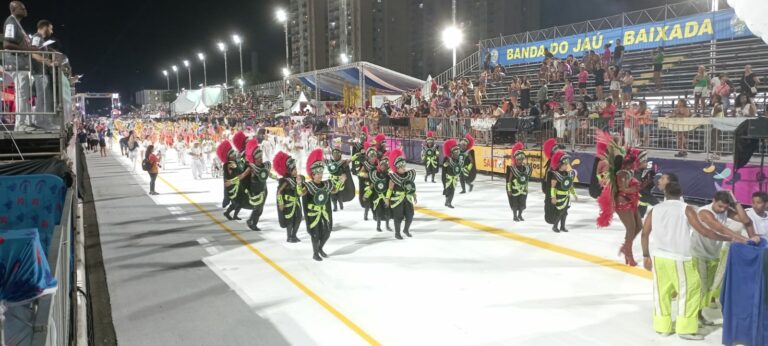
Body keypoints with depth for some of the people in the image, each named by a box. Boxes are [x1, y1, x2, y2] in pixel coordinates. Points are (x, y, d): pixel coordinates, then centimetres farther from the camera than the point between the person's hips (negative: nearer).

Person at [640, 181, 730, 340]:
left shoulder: (655, 209, 7)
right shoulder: (686, 209, -4)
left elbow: (645, 234, 6)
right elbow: (703, 231, -9)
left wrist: (646, 256, 15)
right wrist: (727, 238, 0)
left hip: (658, 257, 4)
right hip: (678, 258, -4)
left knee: (661, 291, 14)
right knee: (689, 290, 8)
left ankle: (662, 326, 21)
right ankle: (686, 328, 9)